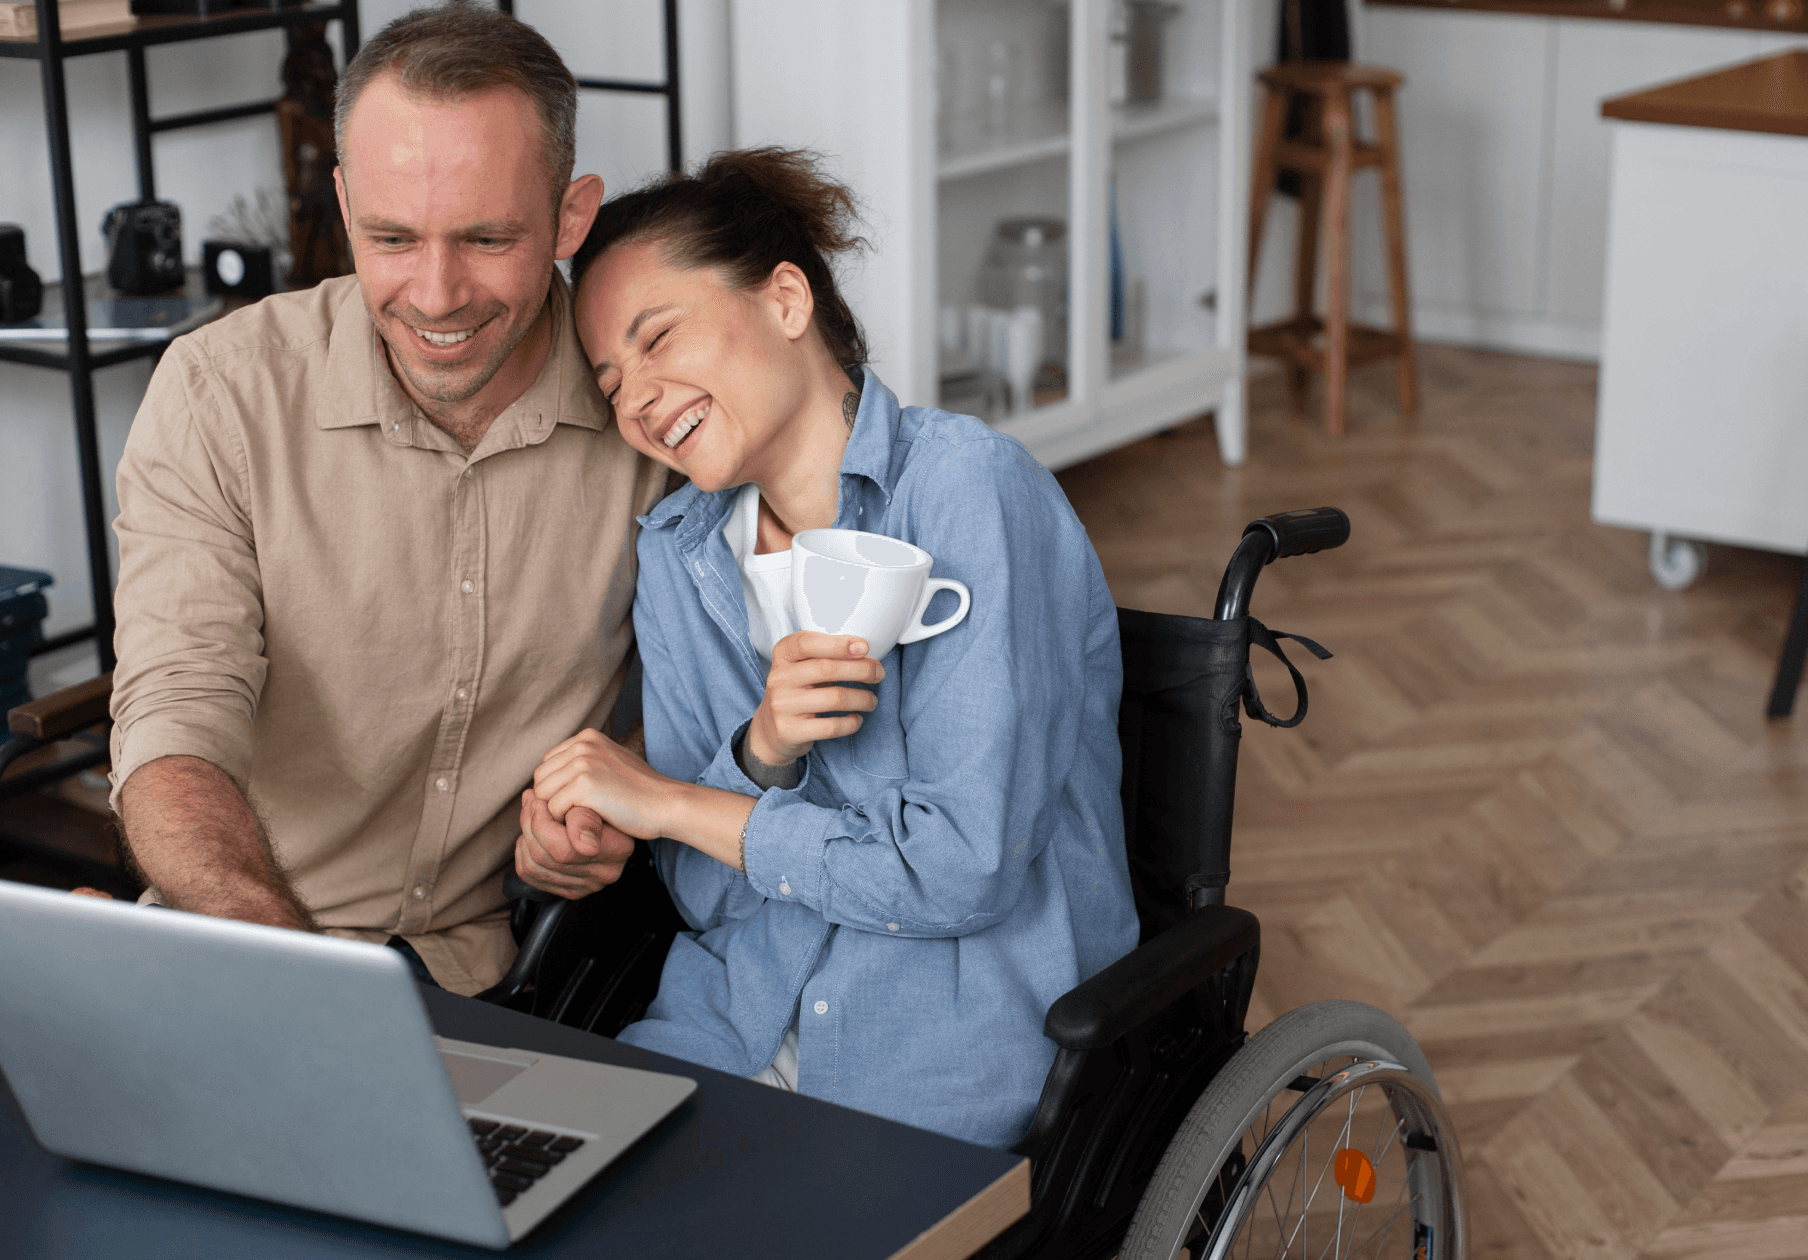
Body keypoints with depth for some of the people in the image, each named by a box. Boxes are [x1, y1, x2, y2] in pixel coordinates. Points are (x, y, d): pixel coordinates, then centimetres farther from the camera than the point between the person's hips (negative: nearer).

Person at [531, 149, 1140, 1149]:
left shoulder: (968, 488, -12)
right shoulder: (675, 551, 7)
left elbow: (964, 867, -18)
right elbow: (703, 894, 5)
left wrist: (666, 802, -9)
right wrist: (762, 751, -16)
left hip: (955, 1069, -5)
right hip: (735, 1022, 5)